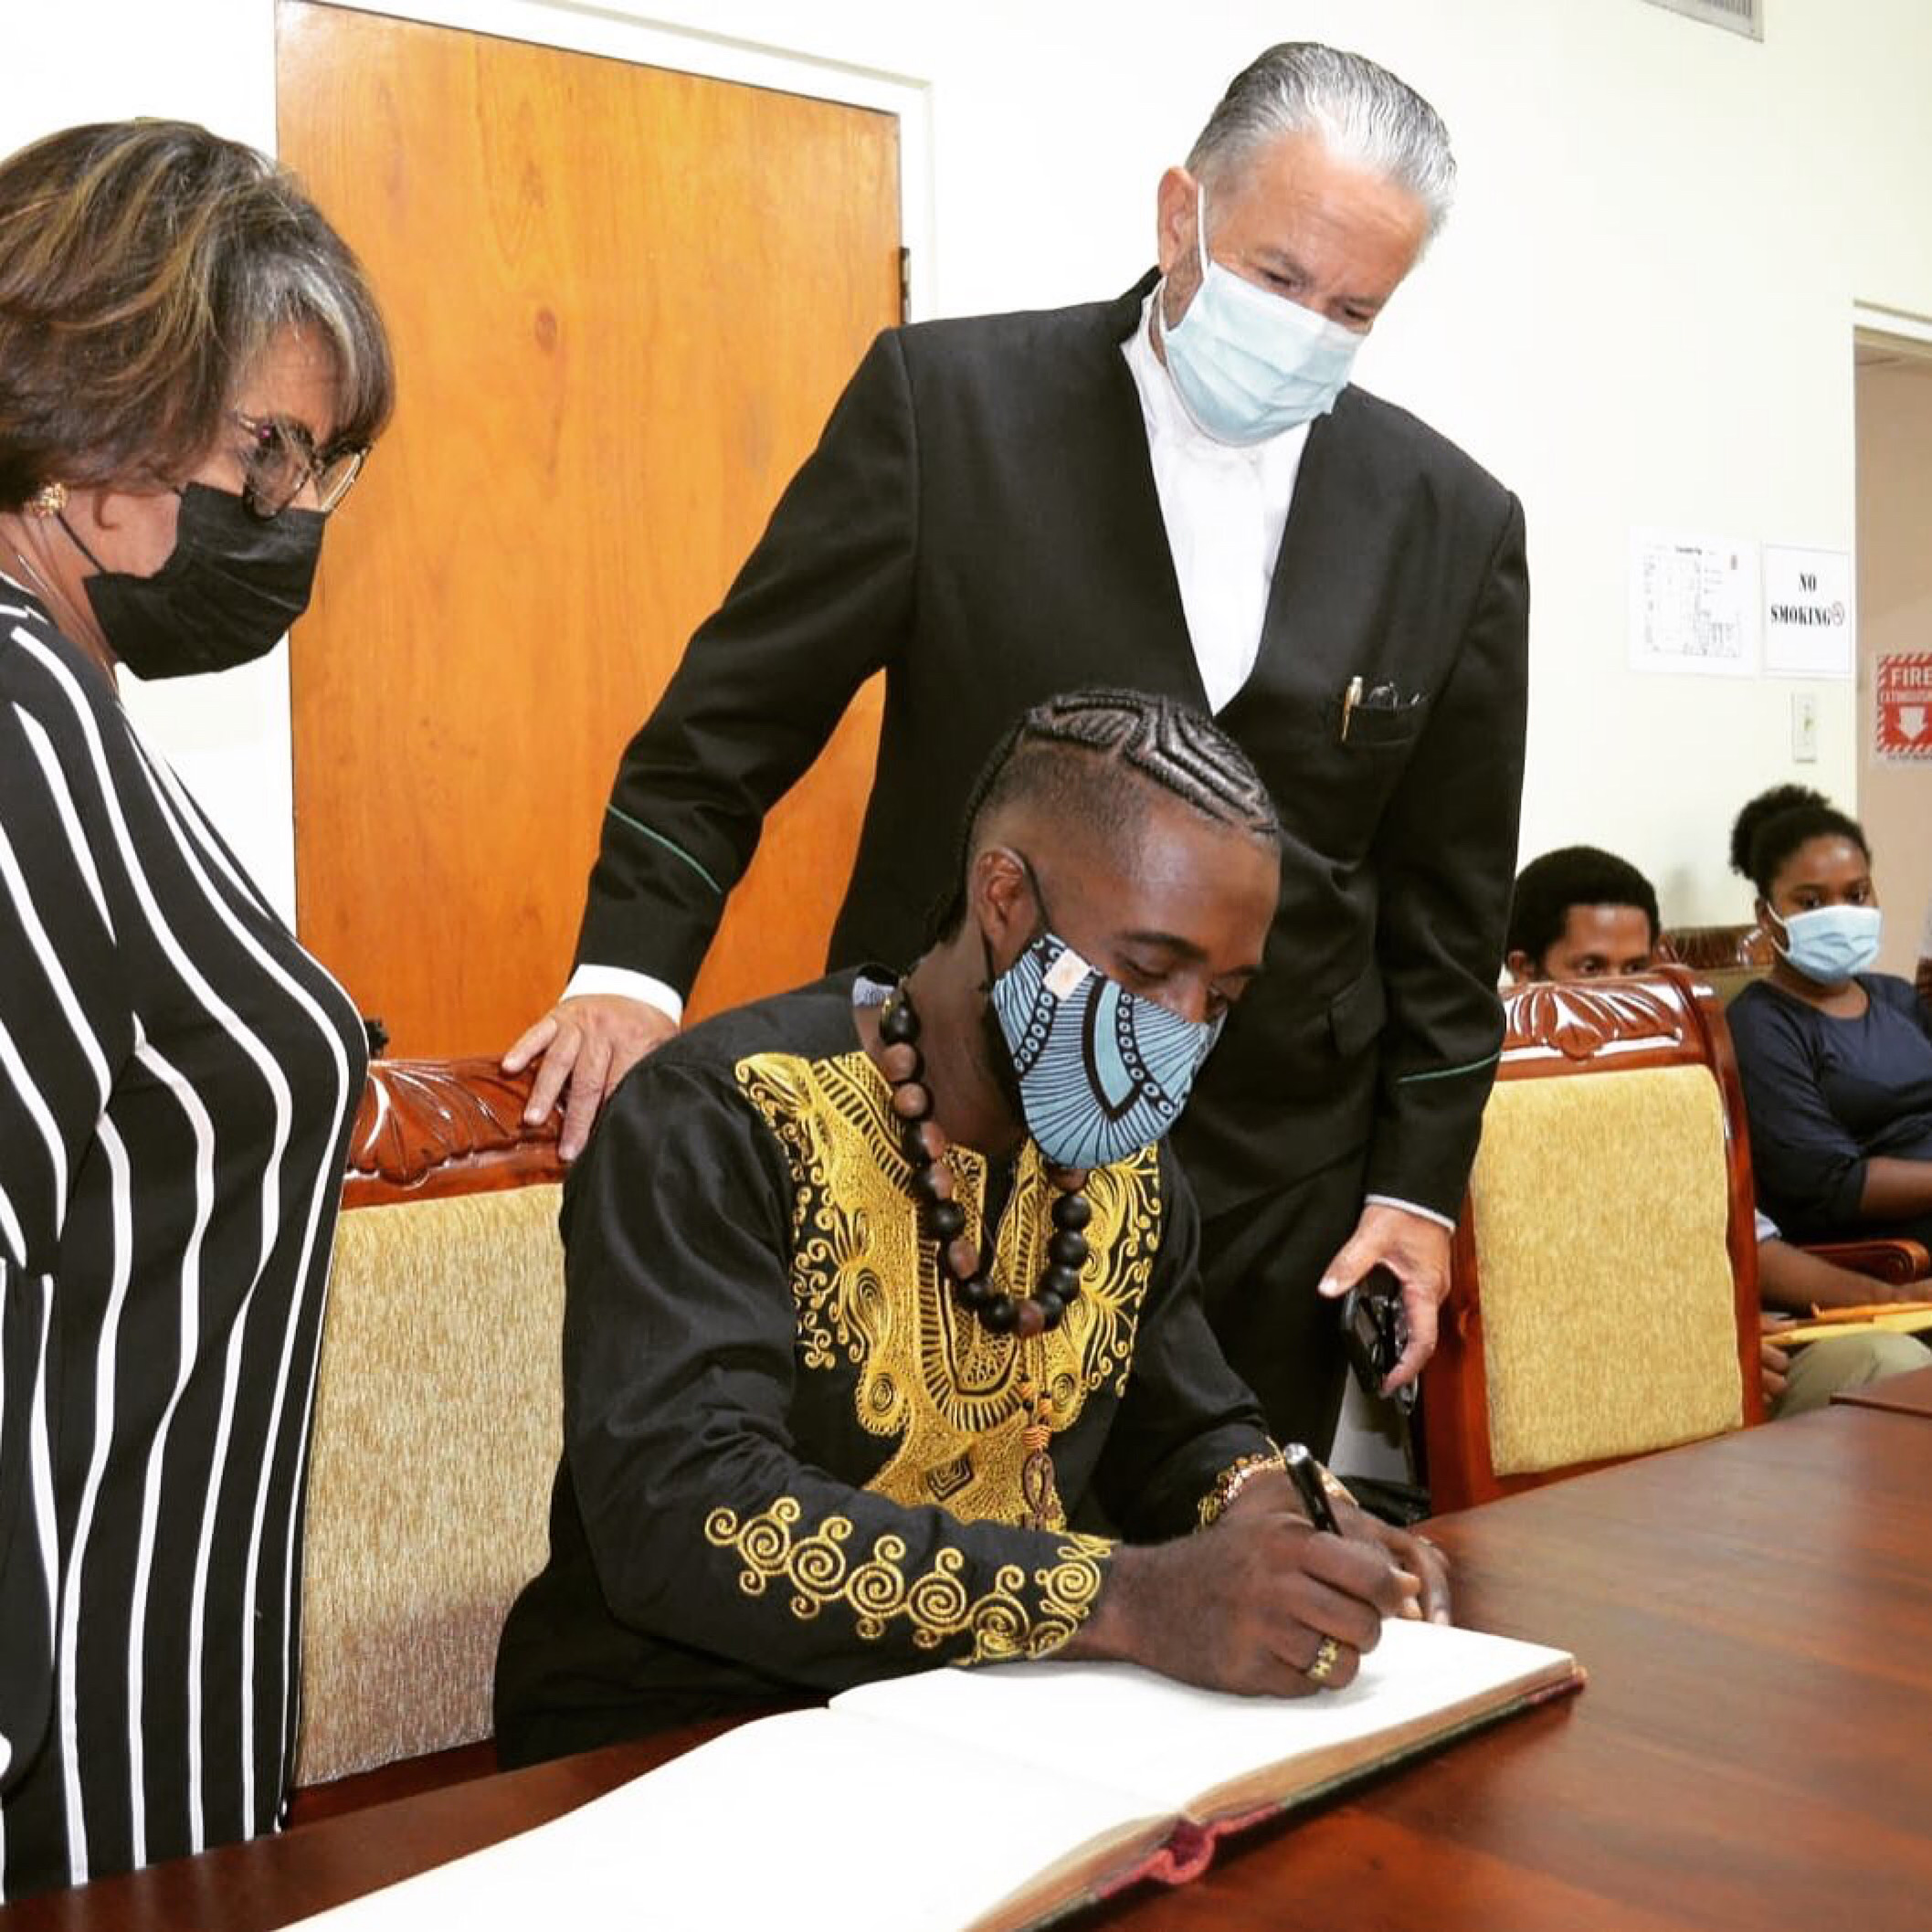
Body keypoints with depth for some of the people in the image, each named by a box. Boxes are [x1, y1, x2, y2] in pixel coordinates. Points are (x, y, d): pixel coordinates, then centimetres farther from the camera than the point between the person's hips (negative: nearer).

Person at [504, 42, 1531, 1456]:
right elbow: (733, 720, -3)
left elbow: (1449, 900, 6)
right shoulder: (948, 400, -6)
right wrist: (632, 966, -12)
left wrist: (1421, 1179, 4)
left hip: (1273, 1190, 2)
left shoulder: (1456, 525, 1)